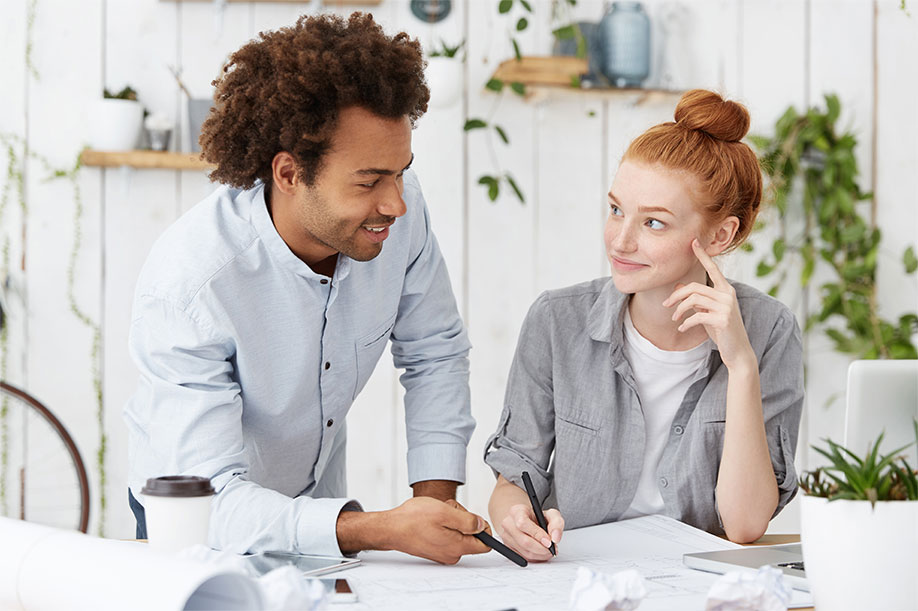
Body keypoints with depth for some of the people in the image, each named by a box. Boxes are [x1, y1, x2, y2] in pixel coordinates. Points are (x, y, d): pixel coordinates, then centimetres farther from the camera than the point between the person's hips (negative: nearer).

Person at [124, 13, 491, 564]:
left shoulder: (399, 209, -15)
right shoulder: (187, 285, -30)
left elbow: (435, 353, 1)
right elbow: (215, 500, -32)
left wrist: (436, 497, -10)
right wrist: (383, 530, -44)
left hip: (319, 501, 4)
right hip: (201, 523, -3)